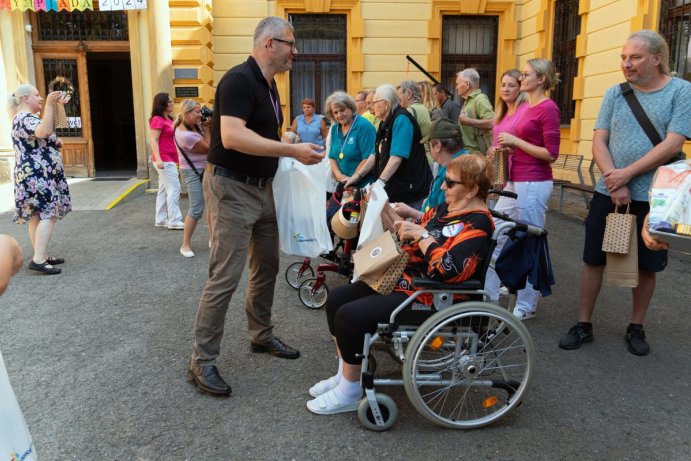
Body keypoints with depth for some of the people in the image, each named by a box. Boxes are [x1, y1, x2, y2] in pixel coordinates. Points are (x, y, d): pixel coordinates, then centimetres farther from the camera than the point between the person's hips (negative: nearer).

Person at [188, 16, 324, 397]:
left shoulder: (268, 85, 13)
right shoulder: (239, 79, -17)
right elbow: (232, 137, -29)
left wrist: (295, 151, 6)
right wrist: (292, 150, -28)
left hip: (261, 187, 10)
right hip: (231, 188, -10)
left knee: (267, 267, 16)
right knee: (225, 277, -7)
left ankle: (261, 335, 34)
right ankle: (202, 361, 5)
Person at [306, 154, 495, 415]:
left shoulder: (477, 225, -16)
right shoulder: (448, 207, 11)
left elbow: (449, 271, -29)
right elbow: (407, 238, 17)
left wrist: (422, 235, -22)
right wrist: (385, 210, 5)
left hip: (426, 297, -10)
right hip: (404, 278, 10)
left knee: (349, 316, -21)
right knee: (336, 299, 6)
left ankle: (350, 392, -2)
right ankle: (344, 374, 17)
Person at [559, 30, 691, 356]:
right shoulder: (615, 94, 6)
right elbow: (599, 142, 0)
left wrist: (627, 174, -15)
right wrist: (614, 183, -13)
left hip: (653, 197, -2)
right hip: (608, 193, 2)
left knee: (647, 265, 9)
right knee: (593, 259, 5)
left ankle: (636, 328, 27)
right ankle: (583, 325, 18)